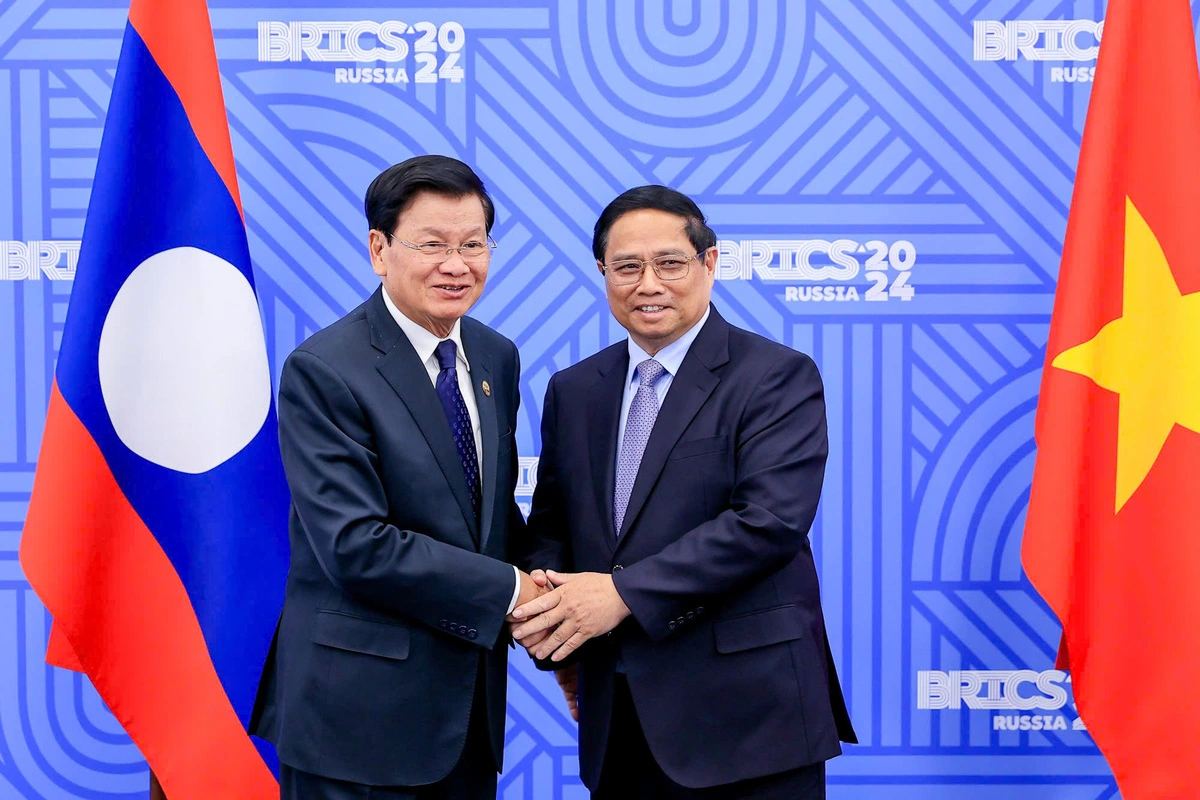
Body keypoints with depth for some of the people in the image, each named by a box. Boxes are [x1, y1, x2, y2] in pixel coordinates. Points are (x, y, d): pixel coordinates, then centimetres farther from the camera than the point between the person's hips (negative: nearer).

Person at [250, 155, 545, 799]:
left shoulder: (497, 358, 8)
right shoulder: (322, 371, -14)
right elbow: (356, 546, -21)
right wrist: (510, 590, -16)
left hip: (471, 697, 7)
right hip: (359, 709, -6)